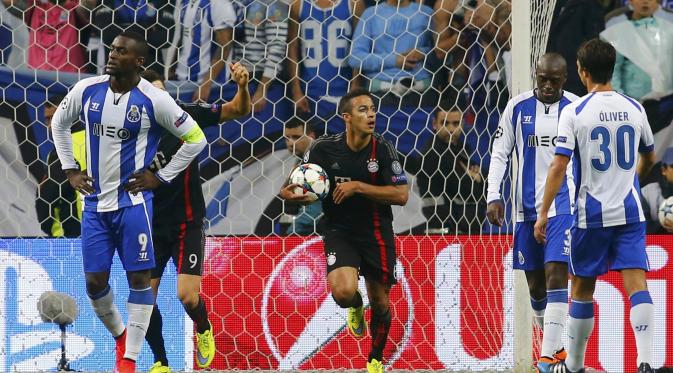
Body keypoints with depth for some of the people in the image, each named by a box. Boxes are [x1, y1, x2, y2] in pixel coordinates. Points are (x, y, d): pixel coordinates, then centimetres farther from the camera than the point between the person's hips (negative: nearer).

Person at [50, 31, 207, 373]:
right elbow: (59, 123, 19)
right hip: (95, 202, 4)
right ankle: (120, 336, 30)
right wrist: (70, 170, 11)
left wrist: (161, 177, -4)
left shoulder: (153, 101, -12)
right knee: (94, 281, 5)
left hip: (132, 201, -4)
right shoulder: (87, 90, -1)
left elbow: (196, 139, -3)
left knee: (139, 277, -4)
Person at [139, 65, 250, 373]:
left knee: (187, 295, -14)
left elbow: (239, 110, -11)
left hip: (187, 223, -2)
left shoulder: (184, 116, -12)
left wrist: (242, 86, -31)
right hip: (152, 226, 2)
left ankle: (204, 330, 21)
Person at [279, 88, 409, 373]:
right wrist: (291, 194, -22)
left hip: (376, 232, 1)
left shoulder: (382, 149, -12)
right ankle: (355, 308, 15)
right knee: (343, 291, -25)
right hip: (339, 231, -1)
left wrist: (358, 187, -24)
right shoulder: (324, 148, -10)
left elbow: (401, 195, -16)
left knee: (380, 301, 9)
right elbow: (294, 185, 2)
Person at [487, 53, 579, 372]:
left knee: (556, 274, -16)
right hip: (526, 207, 3)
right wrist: (493, 196, -5)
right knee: (535, 283, 8)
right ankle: (554, 346, 26)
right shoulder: (518, 107, 2)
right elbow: (499, 154, 5)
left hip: (562, 205, -3)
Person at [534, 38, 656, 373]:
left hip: (591, 214, -2)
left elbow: (558, 167, -13)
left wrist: (543, 214, -8)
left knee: (582, 289, 11)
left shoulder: (574, 112, -8)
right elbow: (649, 159, 21)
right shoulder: (634, 109, 5)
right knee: (637, 284, -5)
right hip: (630, 212, 2)